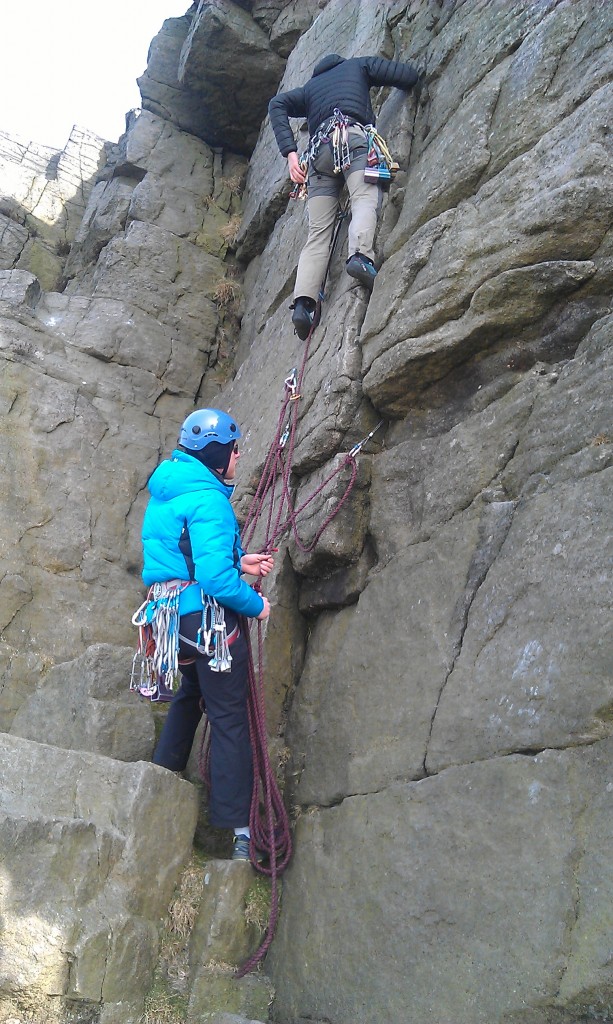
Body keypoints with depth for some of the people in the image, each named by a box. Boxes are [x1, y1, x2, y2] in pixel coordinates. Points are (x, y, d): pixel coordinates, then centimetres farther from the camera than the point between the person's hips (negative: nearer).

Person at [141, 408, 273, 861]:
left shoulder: (164, 493, 12)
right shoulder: (208, 500, -18)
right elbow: (216, 577, -25)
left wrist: (239, 562, 14)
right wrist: (256, 604, -9)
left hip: (172, 614, 9)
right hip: (208, 616, -9)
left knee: (191, 694, 30)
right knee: (229, 717, -2)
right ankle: (238, 828, 2)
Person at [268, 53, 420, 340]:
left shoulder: (310, 87, 36)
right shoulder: (359, 65, 29)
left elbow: (277, 104, 18)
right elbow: (409, 76, 18)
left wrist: (290, 152, 6)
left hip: (318, 152, 3)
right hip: (353, 138, -3)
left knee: (318, 232, -5)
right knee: (365, 200, -23)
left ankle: (303, 301, -23)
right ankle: (360, 255, -55)